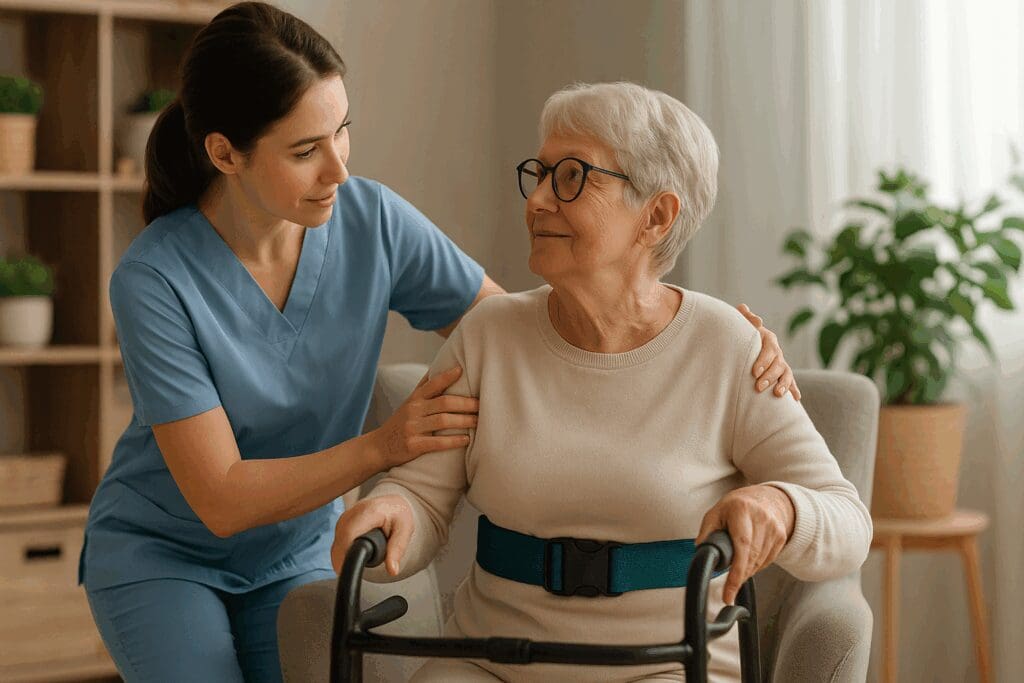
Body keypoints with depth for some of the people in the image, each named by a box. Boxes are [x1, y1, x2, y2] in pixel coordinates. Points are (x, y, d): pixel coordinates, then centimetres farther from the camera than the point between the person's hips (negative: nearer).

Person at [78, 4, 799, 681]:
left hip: (295, 557, 3)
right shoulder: (153, 282, -25)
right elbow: (222, 498, -24)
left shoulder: (373, 221, -16)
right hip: (159, 556, -3)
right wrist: (384, 446, -37)